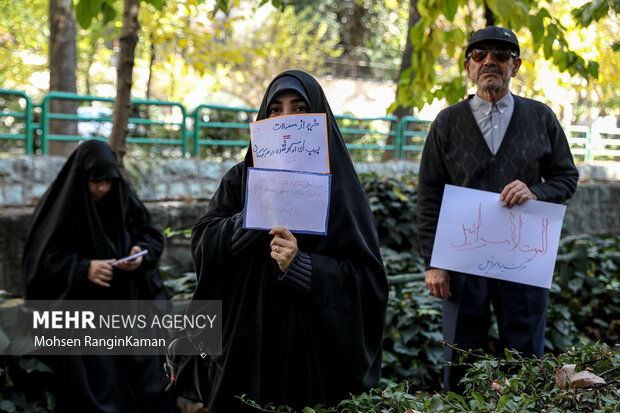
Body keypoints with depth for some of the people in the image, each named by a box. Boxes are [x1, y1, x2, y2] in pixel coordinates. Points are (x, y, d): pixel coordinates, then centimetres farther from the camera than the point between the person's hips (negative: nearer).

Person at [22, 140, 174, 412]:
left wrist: (142, 253, -12)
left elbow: (152, 235, 10)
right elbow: (43, 259, -10)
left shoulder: (123, 199, 3)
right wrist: (83, 269, -23)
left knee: (145, 378, 1)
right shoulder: (59, 205, -9)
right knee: (94, 388, -4)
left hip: (128, 303, 4)